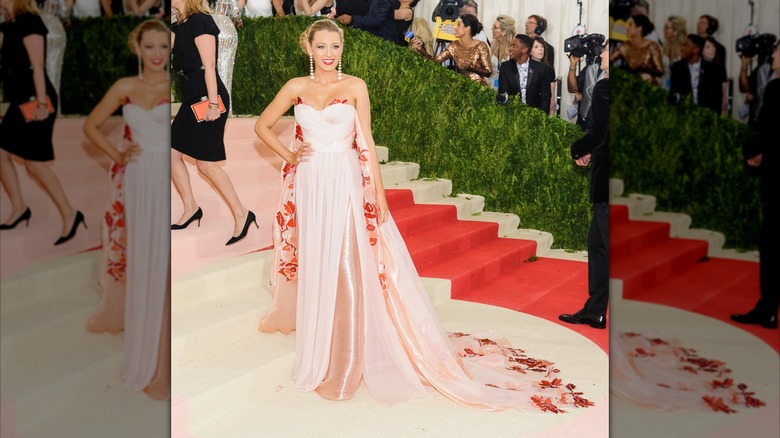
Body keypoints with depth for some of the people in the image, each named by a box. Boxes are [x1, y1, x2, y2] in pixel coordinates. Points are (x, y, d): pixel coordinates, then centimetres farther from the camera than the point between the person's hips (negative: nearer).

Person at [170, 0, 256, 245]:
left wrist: (213, 103, -21)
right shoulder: (179, 25, 14)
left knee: (205, 164, -8)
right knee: (172, 152, 11)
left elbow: (209, 66, -17)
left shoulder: (200, 21, -12)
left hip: (207, 97, -9)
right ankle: (191, 209, 23)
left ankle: (242, 214, 2)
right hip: (192, 97, 10)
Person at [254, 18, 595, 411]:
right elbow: (262, 125, 16)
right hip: (307, 186, 2)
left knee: (345, 267, -3)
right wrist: (288, 154, 2)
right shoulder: (296, 87, 6)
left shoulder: (355, 87, 1)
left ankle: (342, 359, 8)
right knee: (311, 264, 9)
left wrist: (379, 194, -4)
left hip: (345, 186, -2)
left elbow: (366, 142, 0)